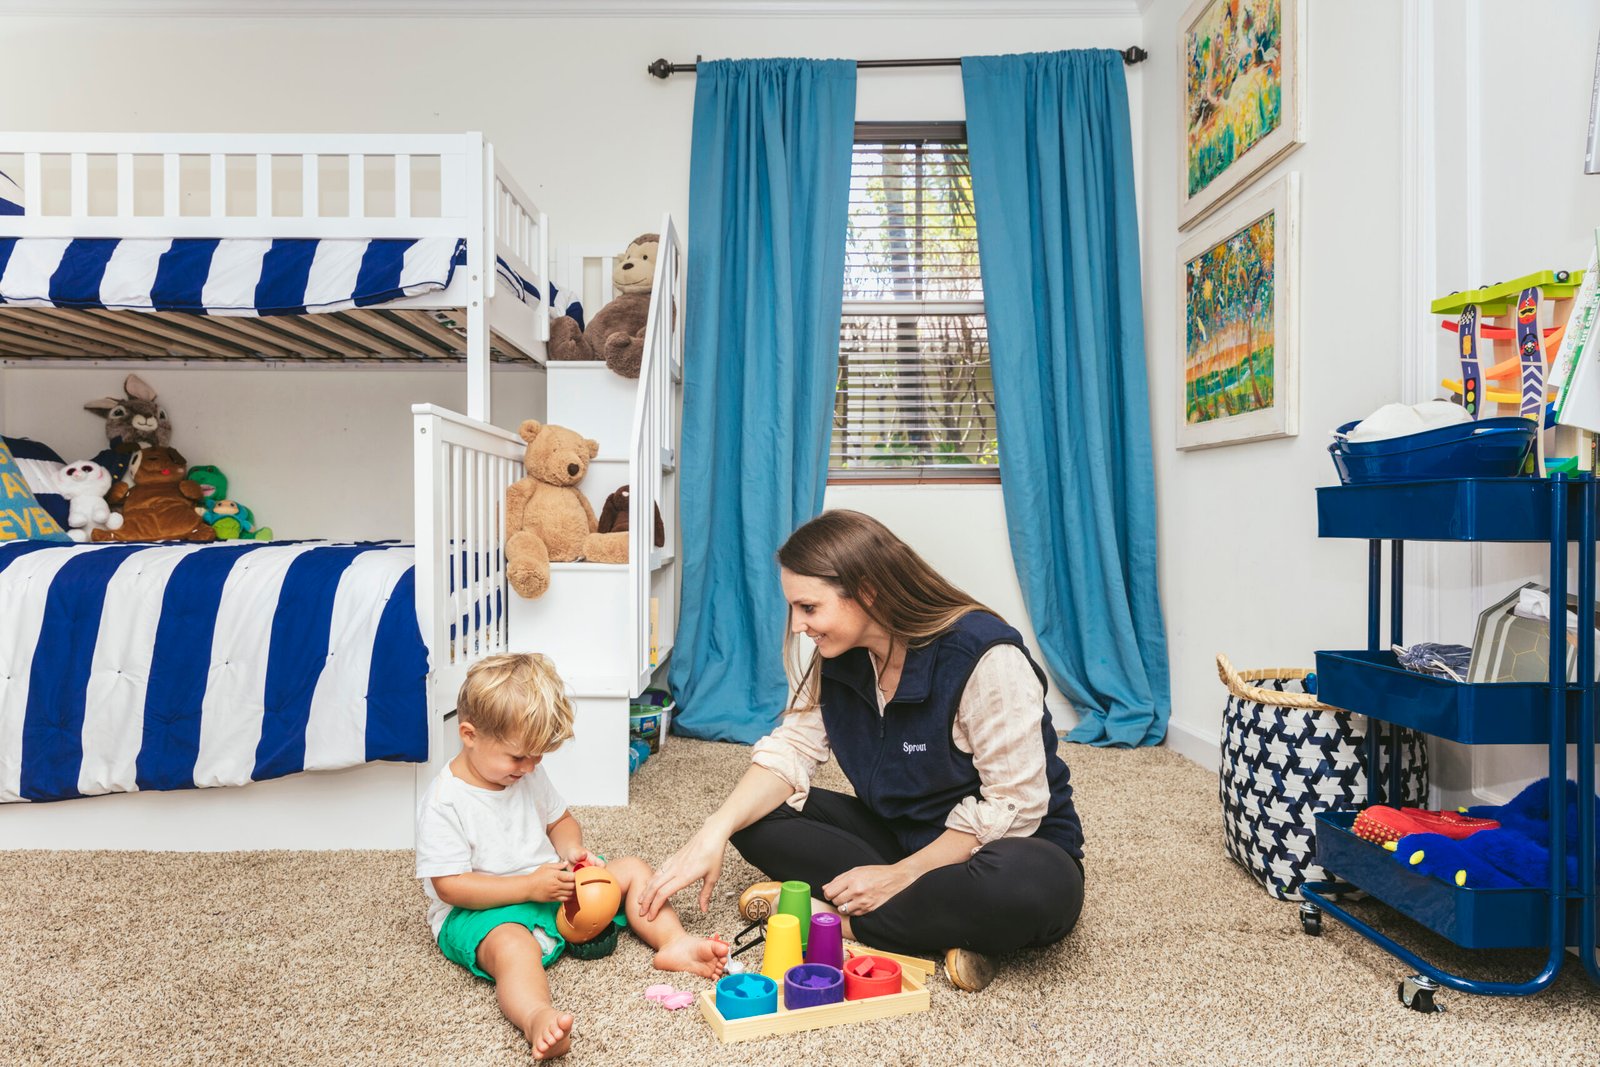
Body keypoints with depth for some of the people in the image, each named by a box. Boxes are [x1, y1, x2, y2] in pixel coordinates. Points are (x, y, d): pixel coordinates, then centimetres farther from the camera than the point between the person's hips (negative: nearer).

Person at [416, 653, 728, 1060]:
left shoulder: (528, 775, 4)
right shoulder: (443, 804, -18)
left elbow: (559, 820, 17)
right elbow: (449, 886, -20)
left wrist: (570, 849, -8)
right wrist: (529, 886, -26)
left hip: (552, 884, 8)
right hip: (480, 911, -8)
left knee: (631, 870, 0)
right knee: (513, 946, -41)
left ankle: (673, 943, -15)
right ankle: (538, 1019, -67)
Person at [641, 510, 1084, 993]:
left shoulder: (985, 657, -26)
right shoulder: (838, 659, -5)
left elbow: (1012, 806, -24)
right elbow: (792, 748, -8)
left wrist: (900, 875, -22)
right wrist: (715, 831, -24)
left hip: (1011, 844, -6)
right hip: (900, 836, 6)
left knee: (1033, 886, -41)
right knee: (756, 815, -9)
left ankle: (832, 917, -22)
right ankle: (936, 928, -18)